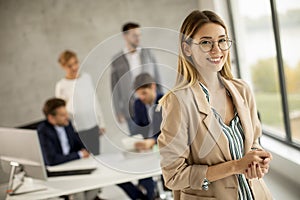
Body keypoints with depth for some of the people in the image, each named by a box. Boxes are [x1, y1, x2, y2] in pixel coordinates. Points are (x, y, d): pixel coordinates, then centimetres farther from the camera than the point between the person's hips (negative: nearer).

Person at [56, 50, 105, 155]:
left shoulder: (87, 77, 7)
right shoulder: (61, 86, -5)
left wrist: (101, 122, 14)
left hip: (93, 127, 4)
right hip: (77, 130, -4)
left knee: (96, 156, 7)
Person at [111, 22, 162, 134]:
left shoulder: (147, 53, 4)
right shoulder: (117, 60, 0)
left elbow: (157, 78, 7)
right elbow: (115, 88, 2)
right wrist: (118, 112, 0)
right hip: (132, 110, -1)